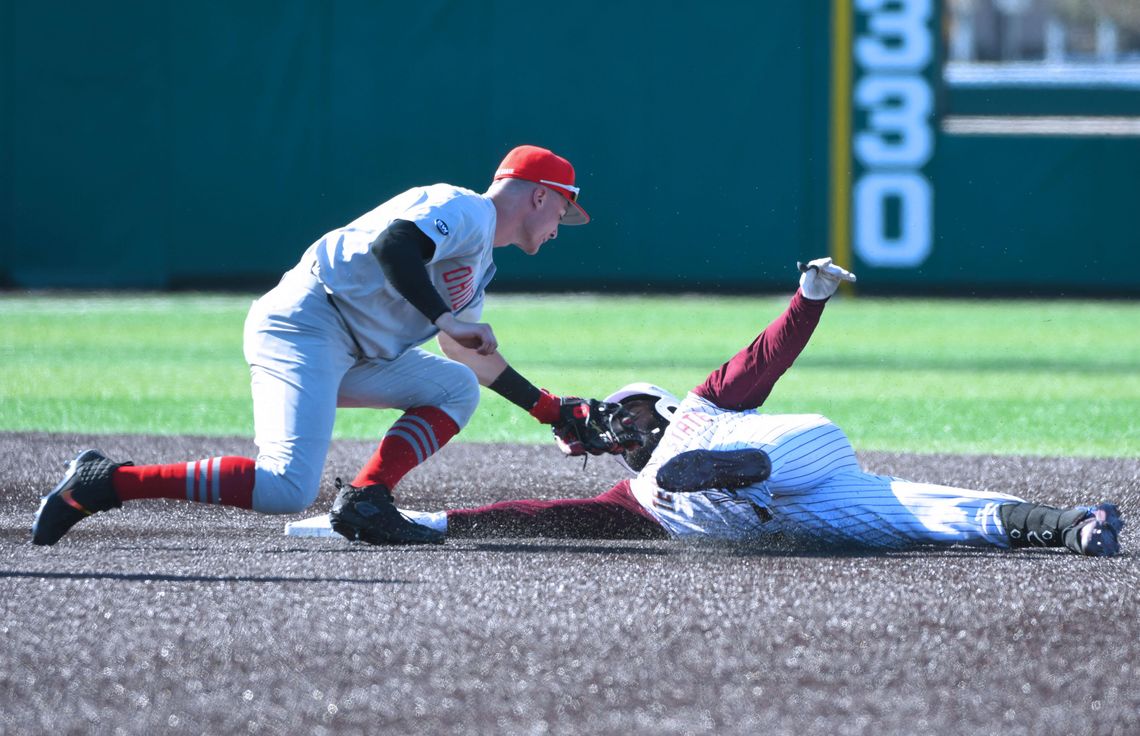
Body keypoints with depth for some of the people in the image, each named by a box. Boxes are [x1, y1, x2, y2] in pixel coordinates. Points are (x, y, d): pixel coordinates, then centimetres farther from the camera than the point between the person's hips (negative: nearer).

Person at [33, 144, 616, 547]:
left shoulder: (479, 262, 27)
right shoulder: (463, 210, -5)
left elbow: (475, 357, 36)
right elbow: (391, 244, -24)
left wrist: (548, 408, 36)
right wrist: (444, 319, -23)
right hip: (302, 326, -11)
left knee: (456, 389, 15)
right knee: (285, 490, -25)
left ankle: (363, 501, -3)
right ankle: (103, 483, -21)